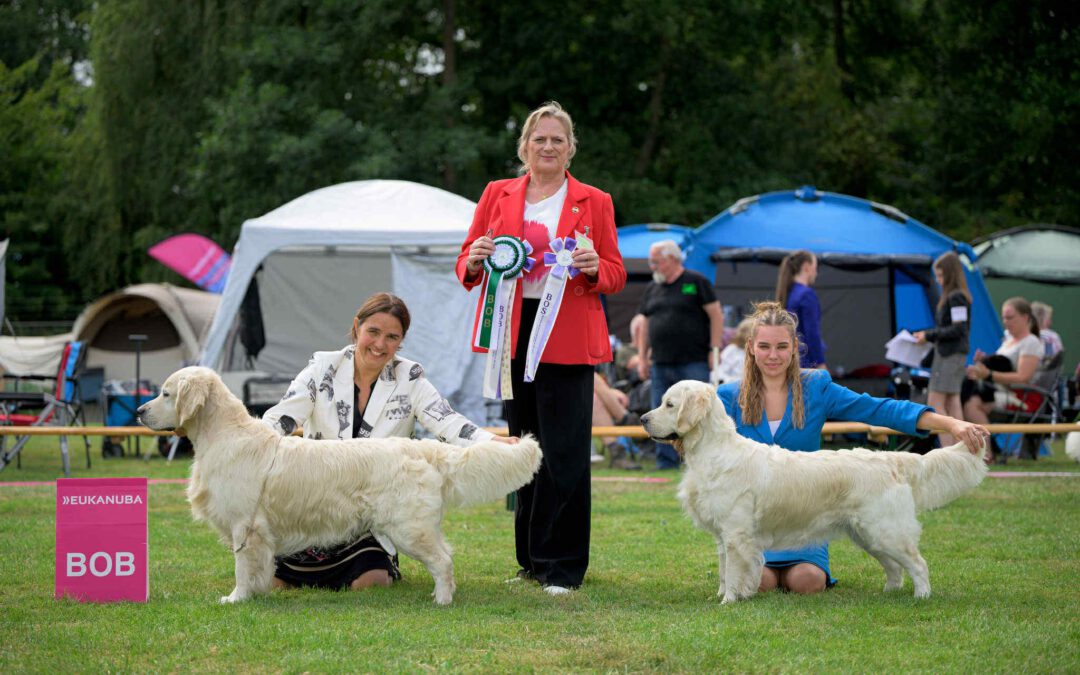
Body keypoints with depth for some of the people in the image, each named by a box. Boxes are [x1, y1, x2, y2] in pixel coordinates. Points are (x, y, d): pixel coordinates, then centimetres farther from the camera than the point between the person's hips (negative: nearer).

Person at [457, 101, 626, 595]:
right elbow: (466, 265, 13)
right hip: (513, 334, 2)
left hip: (567, 339, -2)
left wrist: (594, 268, -14)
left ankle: (563, 567, -1)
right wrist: (475, 262, -10)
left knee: (565, 453, -6)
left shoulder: (594, 203, 8)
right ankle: (532, 560, 16)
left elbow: (616, 275, 8)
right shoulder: (497, 195, 12)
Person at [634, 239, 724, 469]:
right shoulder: (652, 289, 17)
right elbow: (645, 325, 20)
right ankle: (666, 463, 10)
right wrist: (642, 357, 13)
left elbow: (716, 316, -4)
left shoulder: (696, 282, 0)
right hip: (661, 364, 6)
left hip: (693, 363, -6)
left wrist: (714, 350, -9)